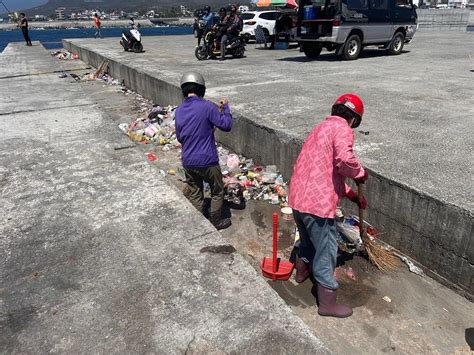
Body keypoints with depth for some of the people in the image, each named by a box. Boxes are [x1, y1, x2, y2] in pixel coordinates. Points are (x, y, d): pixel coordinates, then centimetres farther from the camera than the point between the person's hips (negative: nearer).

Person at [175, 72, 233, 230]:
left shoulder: (179, 111, 1)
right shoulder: (207, 107, -15)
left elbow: (179, 137, 11)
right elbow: (226, 126, -9)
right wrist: (225, 108, 5)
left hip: (188, 162, 5)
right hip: (207, 161, -4)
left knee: (195, 195, 18)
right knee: (217, 192, 17)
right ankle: (216, 222, 29)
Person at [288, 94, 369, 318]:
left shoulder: (323, 128, 21)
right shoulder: (342, 129, -9)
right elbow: (344, 160, -30)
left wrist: (353, 196, 27)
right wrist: (360, 174, -7)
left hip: (298, 198, 9)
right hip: (317, 202, -9)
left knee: (308, 239, 31)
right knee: (326, 251, 6)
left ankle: (302, 271, 55)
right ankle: (328, 303, 21)